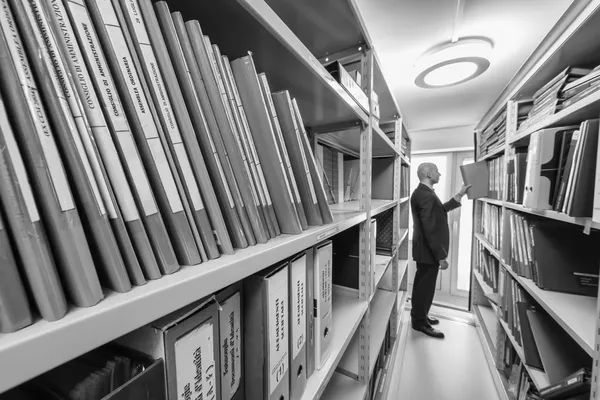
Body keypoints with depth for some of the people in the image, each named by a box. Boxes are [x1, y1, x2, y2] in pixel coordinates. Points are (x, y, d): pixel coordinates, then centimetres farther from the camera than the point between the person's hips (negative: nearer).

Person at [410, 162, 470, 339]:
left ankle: (419, 316, 37)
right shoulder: (426, 196, -25)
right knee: (426, 286, 5)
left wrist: (460, 194, 18)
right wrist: (441, 256, -21)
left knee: (422, 284, 21)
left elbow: (440, 211, 16)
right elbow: (430, 230, -27)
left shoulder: (421, 192, 9)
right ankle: (420, 322, 22)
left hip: (425, 250, 10)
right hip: (428, 251, -10)